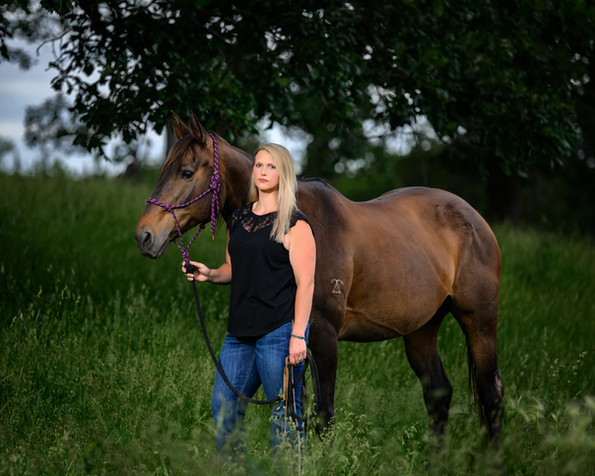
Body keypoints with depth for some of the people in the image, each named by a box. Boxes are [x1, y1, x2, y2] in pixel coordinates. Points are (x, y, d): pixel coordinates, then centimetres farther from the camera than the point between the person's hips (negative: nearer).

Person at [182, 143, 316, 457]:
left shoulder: (294, 224, -6)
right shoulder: (238, 219, 14)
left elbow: (305, 282, -10)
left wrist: (298, 335, -17)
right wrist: (209, 275, 4)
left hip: (279, 331, -7)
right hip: (240, 330, 7)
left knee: (284, 413, -1)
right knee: (223, 409, 8)